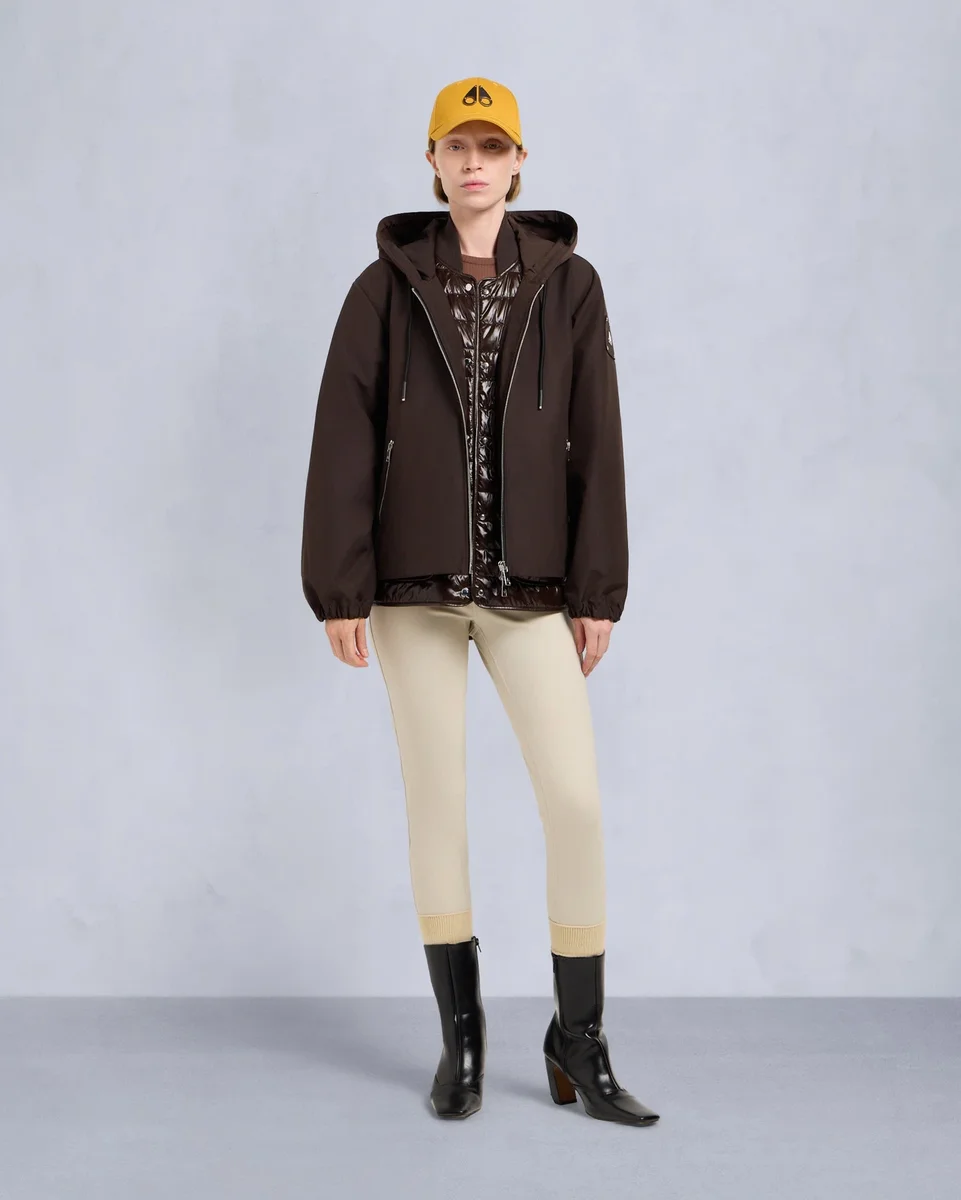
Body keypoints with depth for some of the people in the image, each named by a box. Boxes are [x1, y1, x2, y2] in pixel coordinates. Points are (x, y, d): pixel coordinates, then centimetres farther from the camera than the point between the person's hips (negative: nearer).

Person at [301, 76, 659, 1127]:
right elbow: (345, 441, 1)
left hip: (530, 590, 0)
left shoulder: (568, 285, 6)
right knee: (435, 800, 5)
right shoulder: (388, 288, 4)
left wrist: (598, 592, 0)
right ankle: (461, 1035, 20)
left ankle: (578, 1042, 10)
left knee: (575, 798, -5)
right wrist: (339, 589, -4)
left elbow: (596, 444, 3)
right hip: (415, 588, 0)